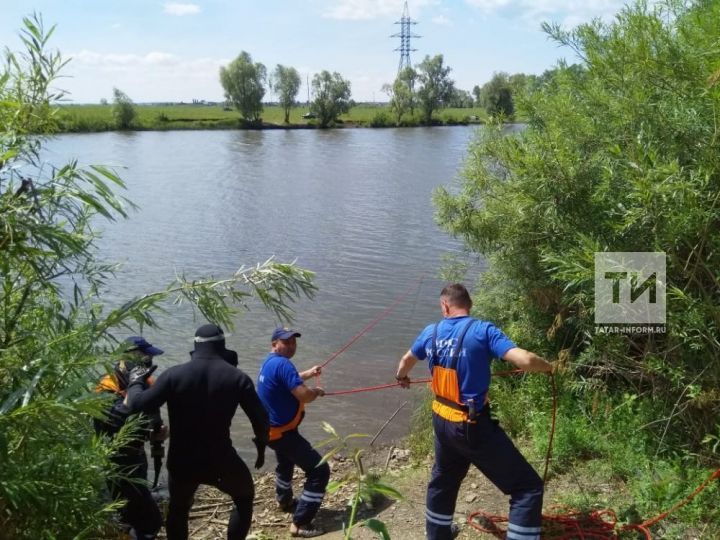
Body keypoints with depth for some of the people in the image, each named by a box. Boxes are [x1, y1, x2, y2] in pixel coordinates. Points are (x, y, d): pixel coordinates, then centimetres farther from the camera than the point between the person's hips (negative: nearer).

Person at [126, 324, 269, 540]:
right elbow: (260, 418, -5)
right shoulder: (237, 377, -8)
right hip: (220, 460, -1)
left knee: (178, 509, 27)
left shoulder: (173, 375, -9)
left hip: (181, 461, 2)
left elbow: (138, 404, -10)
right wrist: (261, 447, 13)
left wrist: (135, 381, 11)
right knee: (245, 498, 25)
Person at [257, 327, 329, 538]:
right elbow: (303, 395, -31)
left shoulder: (270, 362, 7)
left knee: (285, 462, 37)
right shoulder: (282, 363, -25)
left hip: (270, 429, 11)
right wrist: (317, 391, -11)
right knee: (319, 470, -10)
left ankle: (285, 501, 58)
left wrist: (307, 374, 21)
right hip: (283, 432, -11)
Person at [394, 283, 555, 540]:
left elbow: (407, 360, 24)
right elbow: (525, 360, -25)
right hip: (473, 426, -7)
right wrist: (549, 366, -1)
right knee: (527, 486, 1)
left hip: (442, 420, 7)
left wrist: (401, 377, 48)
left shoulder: (431, 332, 4)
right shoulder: (482, 330, -15)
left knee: (443, 479, 31)